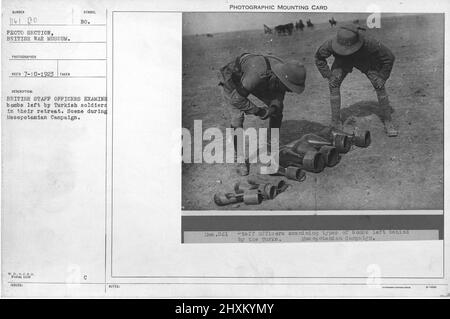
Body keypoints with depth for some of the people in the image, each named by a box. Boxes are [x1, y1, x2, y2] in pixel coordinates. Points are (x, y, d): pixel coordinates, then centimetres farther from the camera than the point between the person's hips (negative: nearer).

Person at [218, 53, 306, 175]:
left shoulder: (284, 72, -25)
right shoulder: (258, 74, -47)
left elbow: (278, 94, -6)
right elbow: (236, 98, -37)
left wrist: (274, 107, -27)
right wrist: (258, 111, -32)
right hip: (232, 80, -6)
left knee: (277, 109, 3)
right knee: (238, 117, -20)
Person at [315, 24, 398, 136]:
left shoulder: (369, 43, -44)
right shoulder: (330, 44, -40)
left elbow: (389, 57, -27)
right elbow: (319, 57, -15)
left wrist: (381, 77, -22)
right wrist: (329, 76, -20)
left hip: (364, 59, -1)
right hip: (342, 61, 1)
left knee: (379, 85, -14)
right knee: (334, 84, -18)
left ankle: (388, 122, -1)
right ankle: (336, 124, -8)